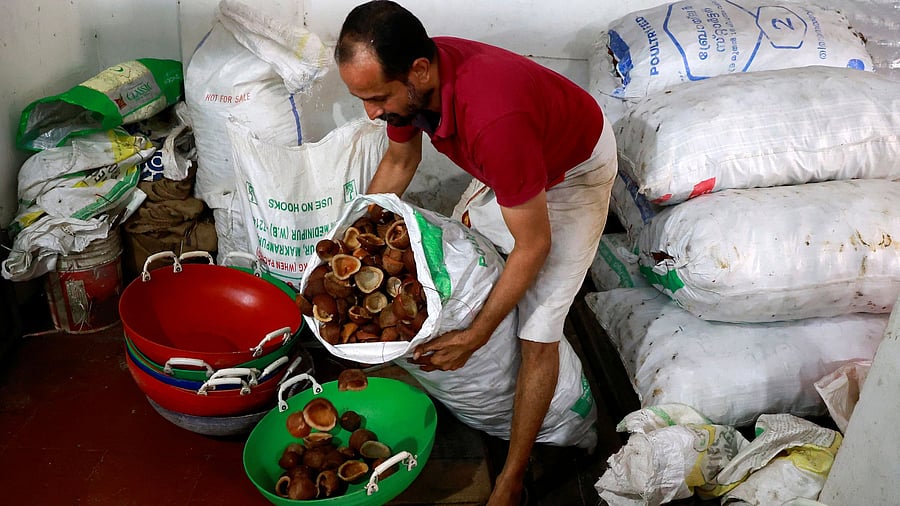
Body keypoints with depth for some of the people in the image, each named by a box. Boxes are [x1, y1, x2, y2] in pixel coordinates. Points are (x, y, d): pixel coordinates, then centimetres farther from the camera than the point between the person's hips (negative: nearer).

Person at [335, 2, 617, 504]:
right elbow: (399, 161, 1)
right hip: (514, 160, 8)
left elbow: (534, 245, -33)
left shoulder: (493, 121, -46)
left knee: (537, 334, -8)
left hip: (576, 170, -7)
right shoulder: (408, 77, -22)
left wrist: (476, 336, -26)